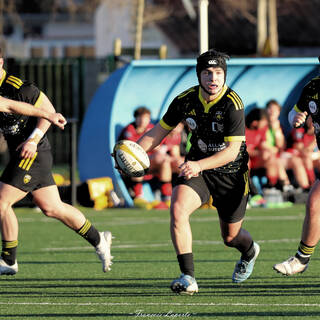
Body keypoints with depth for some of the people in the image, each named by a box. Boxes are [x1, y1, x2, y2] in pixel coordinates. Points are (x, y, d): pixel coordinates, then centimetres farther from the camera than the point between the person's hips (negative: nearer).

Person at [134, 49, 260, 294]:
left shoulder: (233, 104, -22)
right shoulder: (186, 100, -9)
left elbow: (232, 150, -26)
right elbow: (160, 131, 5)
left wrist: (199, 165, -39)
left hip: (231, 174, -3)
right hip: (196, 168, 3)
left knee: (231, 237, 12)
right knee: (178, 209, -27)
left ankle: (250, 251, 52)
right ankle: (188, 277, -25)